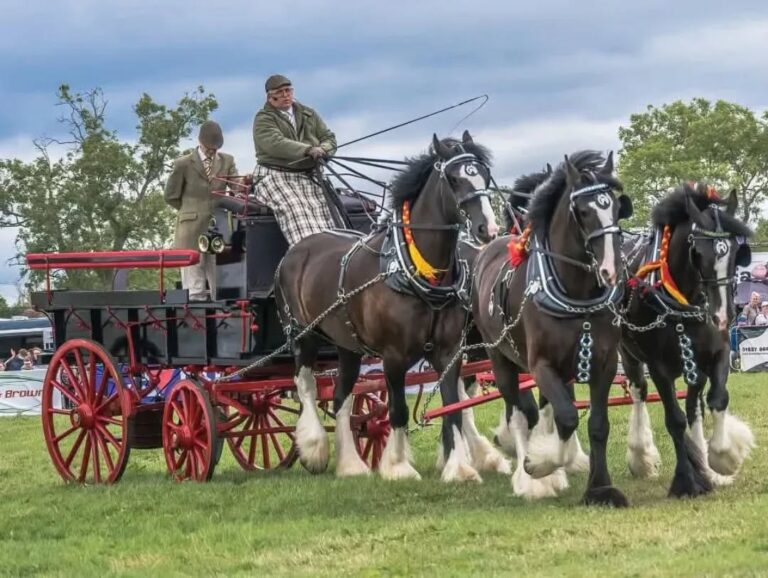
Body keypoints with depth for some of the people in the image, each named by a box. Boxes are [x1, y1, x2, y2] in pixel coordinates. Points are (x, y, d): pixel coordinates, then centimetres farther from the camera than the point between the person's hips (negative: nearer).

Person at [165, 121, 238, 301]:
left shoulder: (227, 161, 11)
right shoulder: (183, 164, 2)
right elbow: (171, 197, 7)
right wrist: (193, 210, 6)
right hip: (192, 228, -3)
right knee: (194, 286, -5)